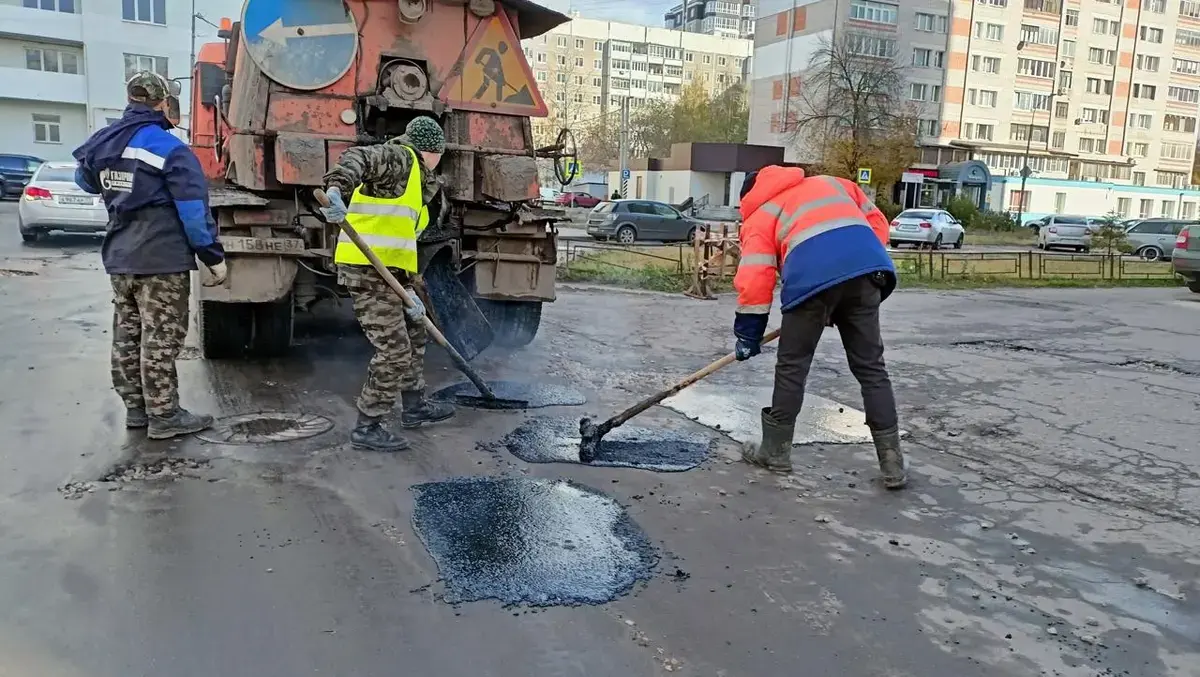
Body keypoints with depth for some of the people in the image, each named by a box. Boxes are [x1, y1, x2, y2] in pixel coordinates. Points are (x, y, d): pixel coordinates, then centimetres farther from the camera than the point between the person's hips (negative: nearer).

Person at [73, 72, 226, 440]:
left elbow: (85, 180, 28)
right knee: (160, 340, -2)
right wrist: (214, 256, -13)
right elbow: (193, 209, -18)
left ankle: (136, 408, 24)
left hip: (119, 257, 8)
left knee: (127, 336, 14)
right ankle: (164, 416, 4)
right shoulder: (168, 147, -15)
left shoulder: (104, 143, 8)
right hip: (162, 259, -7)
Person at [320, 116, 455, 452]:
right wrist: (336, 188, -44)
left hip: (386, 273, 10)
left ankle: (414, 406, 37)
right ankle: (366, 427, 1)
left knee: (413, 335, 23)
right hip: (368, 271, -10)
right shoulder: (399, 158, -4)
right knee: (394, 351, -9)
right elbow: (357, 158, -25)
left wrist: (407, 288, 7)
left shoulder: (417, 183, 24)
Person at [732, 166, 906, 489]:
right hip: (866, 270, 4)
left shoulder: (760, 215, 23)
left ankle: (775, 450, 24)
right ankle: (892, 462, 14)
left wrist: (748, 334, 15)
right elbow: (877, 222, 26)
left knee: (792, 367, 13)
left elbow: (754, 278, 10)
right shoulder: (832, 183, 36)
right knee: (871, 368, 13)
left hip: (812, 278, -3)